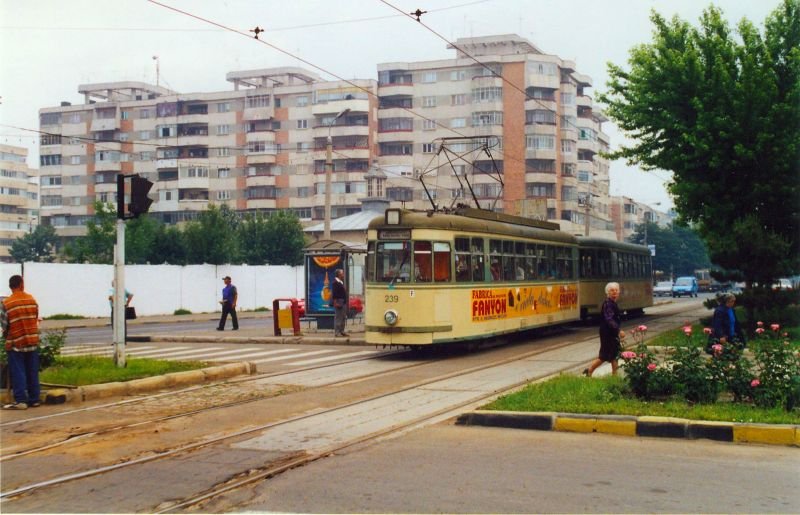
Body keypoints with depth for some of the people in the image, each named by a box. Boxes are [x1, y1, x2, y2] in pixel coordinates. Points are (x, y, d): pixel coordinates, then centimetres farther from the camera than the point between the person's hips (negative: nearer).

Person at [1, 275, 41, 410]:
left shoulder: (6, 303, -10)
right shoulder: (32, 299, -1)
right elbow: (36, 319, 3)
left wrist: (6, 334, 15)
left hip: (15, 343, -3)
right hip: (32, 341, 3)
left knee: (18, 373, 1)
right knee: (32, 372, 9)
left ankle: (21, 400, -2)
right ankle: (34, 399, 13)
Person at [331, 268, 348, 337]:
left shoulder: (341, 282, 16)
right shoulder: (336, 283, -13)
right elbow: (334, 294, -18)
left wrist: (345, 301, 20)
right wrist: (335, 302, -23)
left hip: (343, 302, 10)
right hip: (339, 302, -10)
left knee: (343, 318, 13)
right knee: (338, 318, -7)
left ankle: (342, 331, 20)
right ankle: (337, 332, -5)